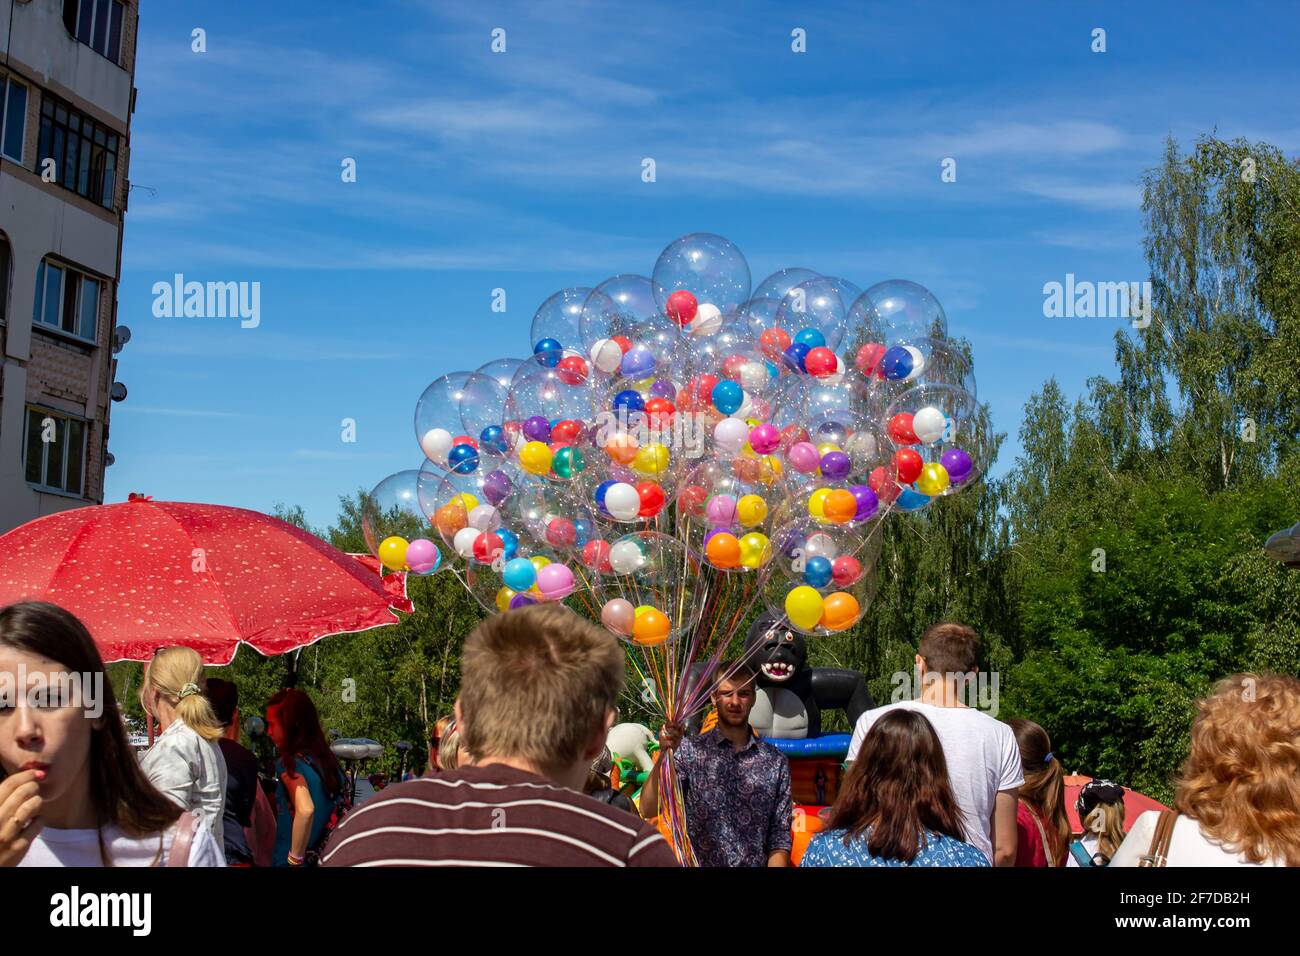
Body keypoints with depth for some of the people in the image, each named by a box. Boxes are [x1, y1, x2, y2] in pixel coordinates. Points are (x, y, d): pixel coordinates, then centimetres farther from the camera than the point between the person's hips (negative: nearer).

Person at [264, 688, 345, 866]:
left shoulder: (289, 763, -14)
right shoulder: (328, 758, 7)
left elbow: (305, 810, -30)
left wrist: (295, 859, -20)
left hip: (295, 862, -7)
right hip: (328, 858, 7)